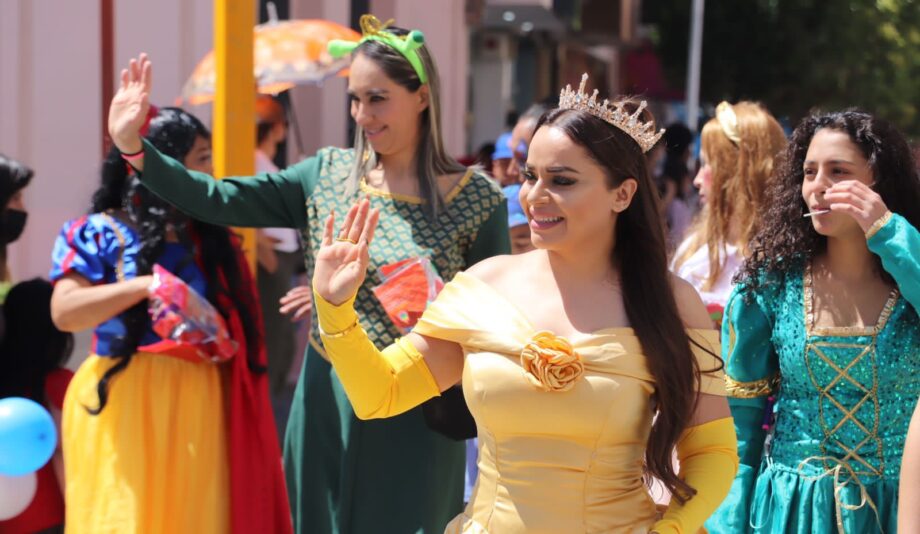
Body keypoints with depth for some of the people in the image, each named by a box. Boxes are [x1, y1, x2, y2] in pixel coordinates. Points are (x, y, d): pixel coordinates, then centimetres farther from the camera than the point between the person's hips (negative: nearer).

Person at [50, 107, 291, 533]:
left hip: (198, 405, 5)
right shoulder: (100, 233, -2)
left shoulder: (210, 238, 13)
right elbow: (64, 312, -14)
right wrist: (148, 285, -21)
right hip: (124, 403, -4)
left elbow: (235, 324, 16)